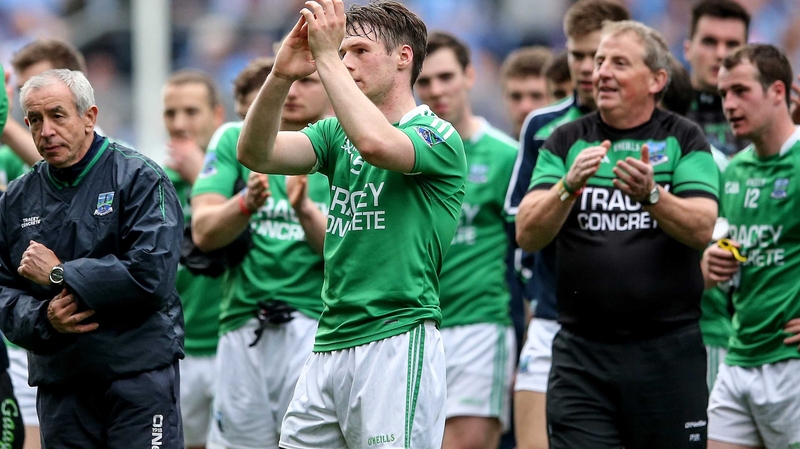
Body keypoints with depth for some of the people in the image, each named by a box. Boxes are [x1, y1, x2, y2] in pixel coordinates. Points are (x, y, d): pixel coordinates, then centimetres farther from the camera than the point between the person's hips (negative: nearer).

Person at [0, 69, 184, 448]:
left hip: (139, 373, -4)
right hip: (58, 384, 4)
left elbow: (152, 273, -16)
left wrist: (59, 275, -12)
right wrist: (42, 318, -12)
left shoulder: (139, 180, -4)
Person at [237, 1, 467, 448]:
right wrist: (282, 76, -14)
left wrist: (326, 56, -20)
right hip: (329, 349, 7)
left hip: (397, 346, -7)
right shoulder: (335, 134, 15)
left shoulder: (439, 137, -5)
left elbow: (374, 142, -27)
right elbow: (255, 154, 1)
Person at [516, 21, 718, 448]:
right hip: (582, 352, 1)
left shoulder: (683, 138, 4)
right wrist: (570, 185, -22)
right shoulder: (566, 141, 8)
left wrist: (650, 194, -28)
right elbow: (527, 235, -3)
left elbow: (702, 229, -9)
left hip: (668, 348, -1)